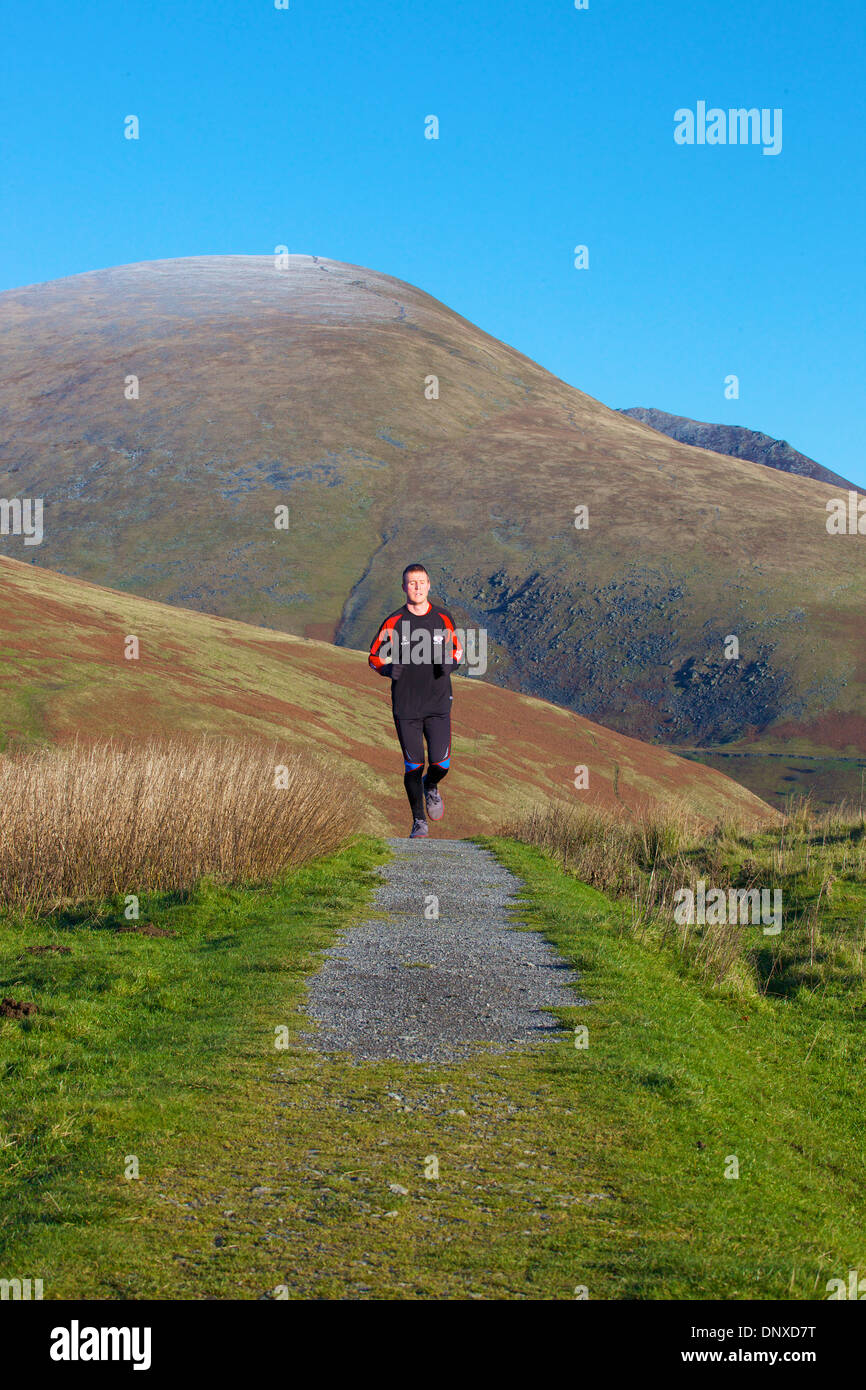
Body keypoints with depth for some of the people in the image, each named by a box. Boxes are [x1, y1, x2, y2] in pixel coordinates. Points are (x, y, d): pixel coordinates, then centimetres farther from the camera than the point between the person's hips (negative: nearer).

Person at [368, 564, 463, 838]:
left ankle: (431, 786, 30)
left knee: (441, 763, -7)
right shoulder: (394, 622, -1)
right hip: (405, 705, -1)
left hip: (438, 703, 1)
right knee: (413, 765, 1)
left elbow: (456, 650, 16)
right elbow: (374, 657, 6)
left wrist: (450, 663, -8)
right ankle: (419, 821, 18)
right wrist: (389, 669, -16)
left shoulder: (443, 618, 3)